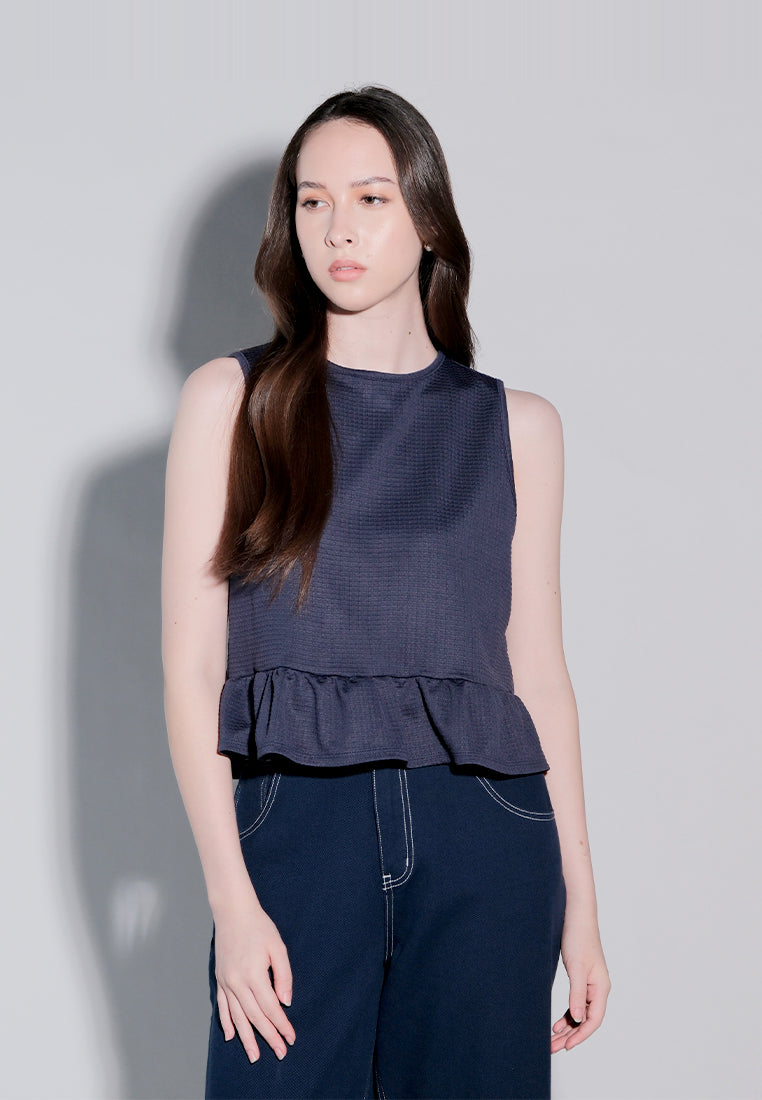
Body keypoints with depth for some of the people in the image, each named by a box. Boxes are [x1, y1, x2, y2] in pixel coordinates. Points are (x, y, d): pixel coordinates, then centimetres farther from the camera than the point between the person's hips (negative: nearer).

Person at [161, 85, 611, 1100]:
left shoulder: (515, 425, 10)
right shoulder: (232, 398, 5)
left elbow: (538, 670, 11)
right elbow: (190, 666, 0)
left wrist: (579, 900, 7)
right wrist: (231, 899, -9)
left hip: (483, 840, 1)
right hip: (295, 832, -1)